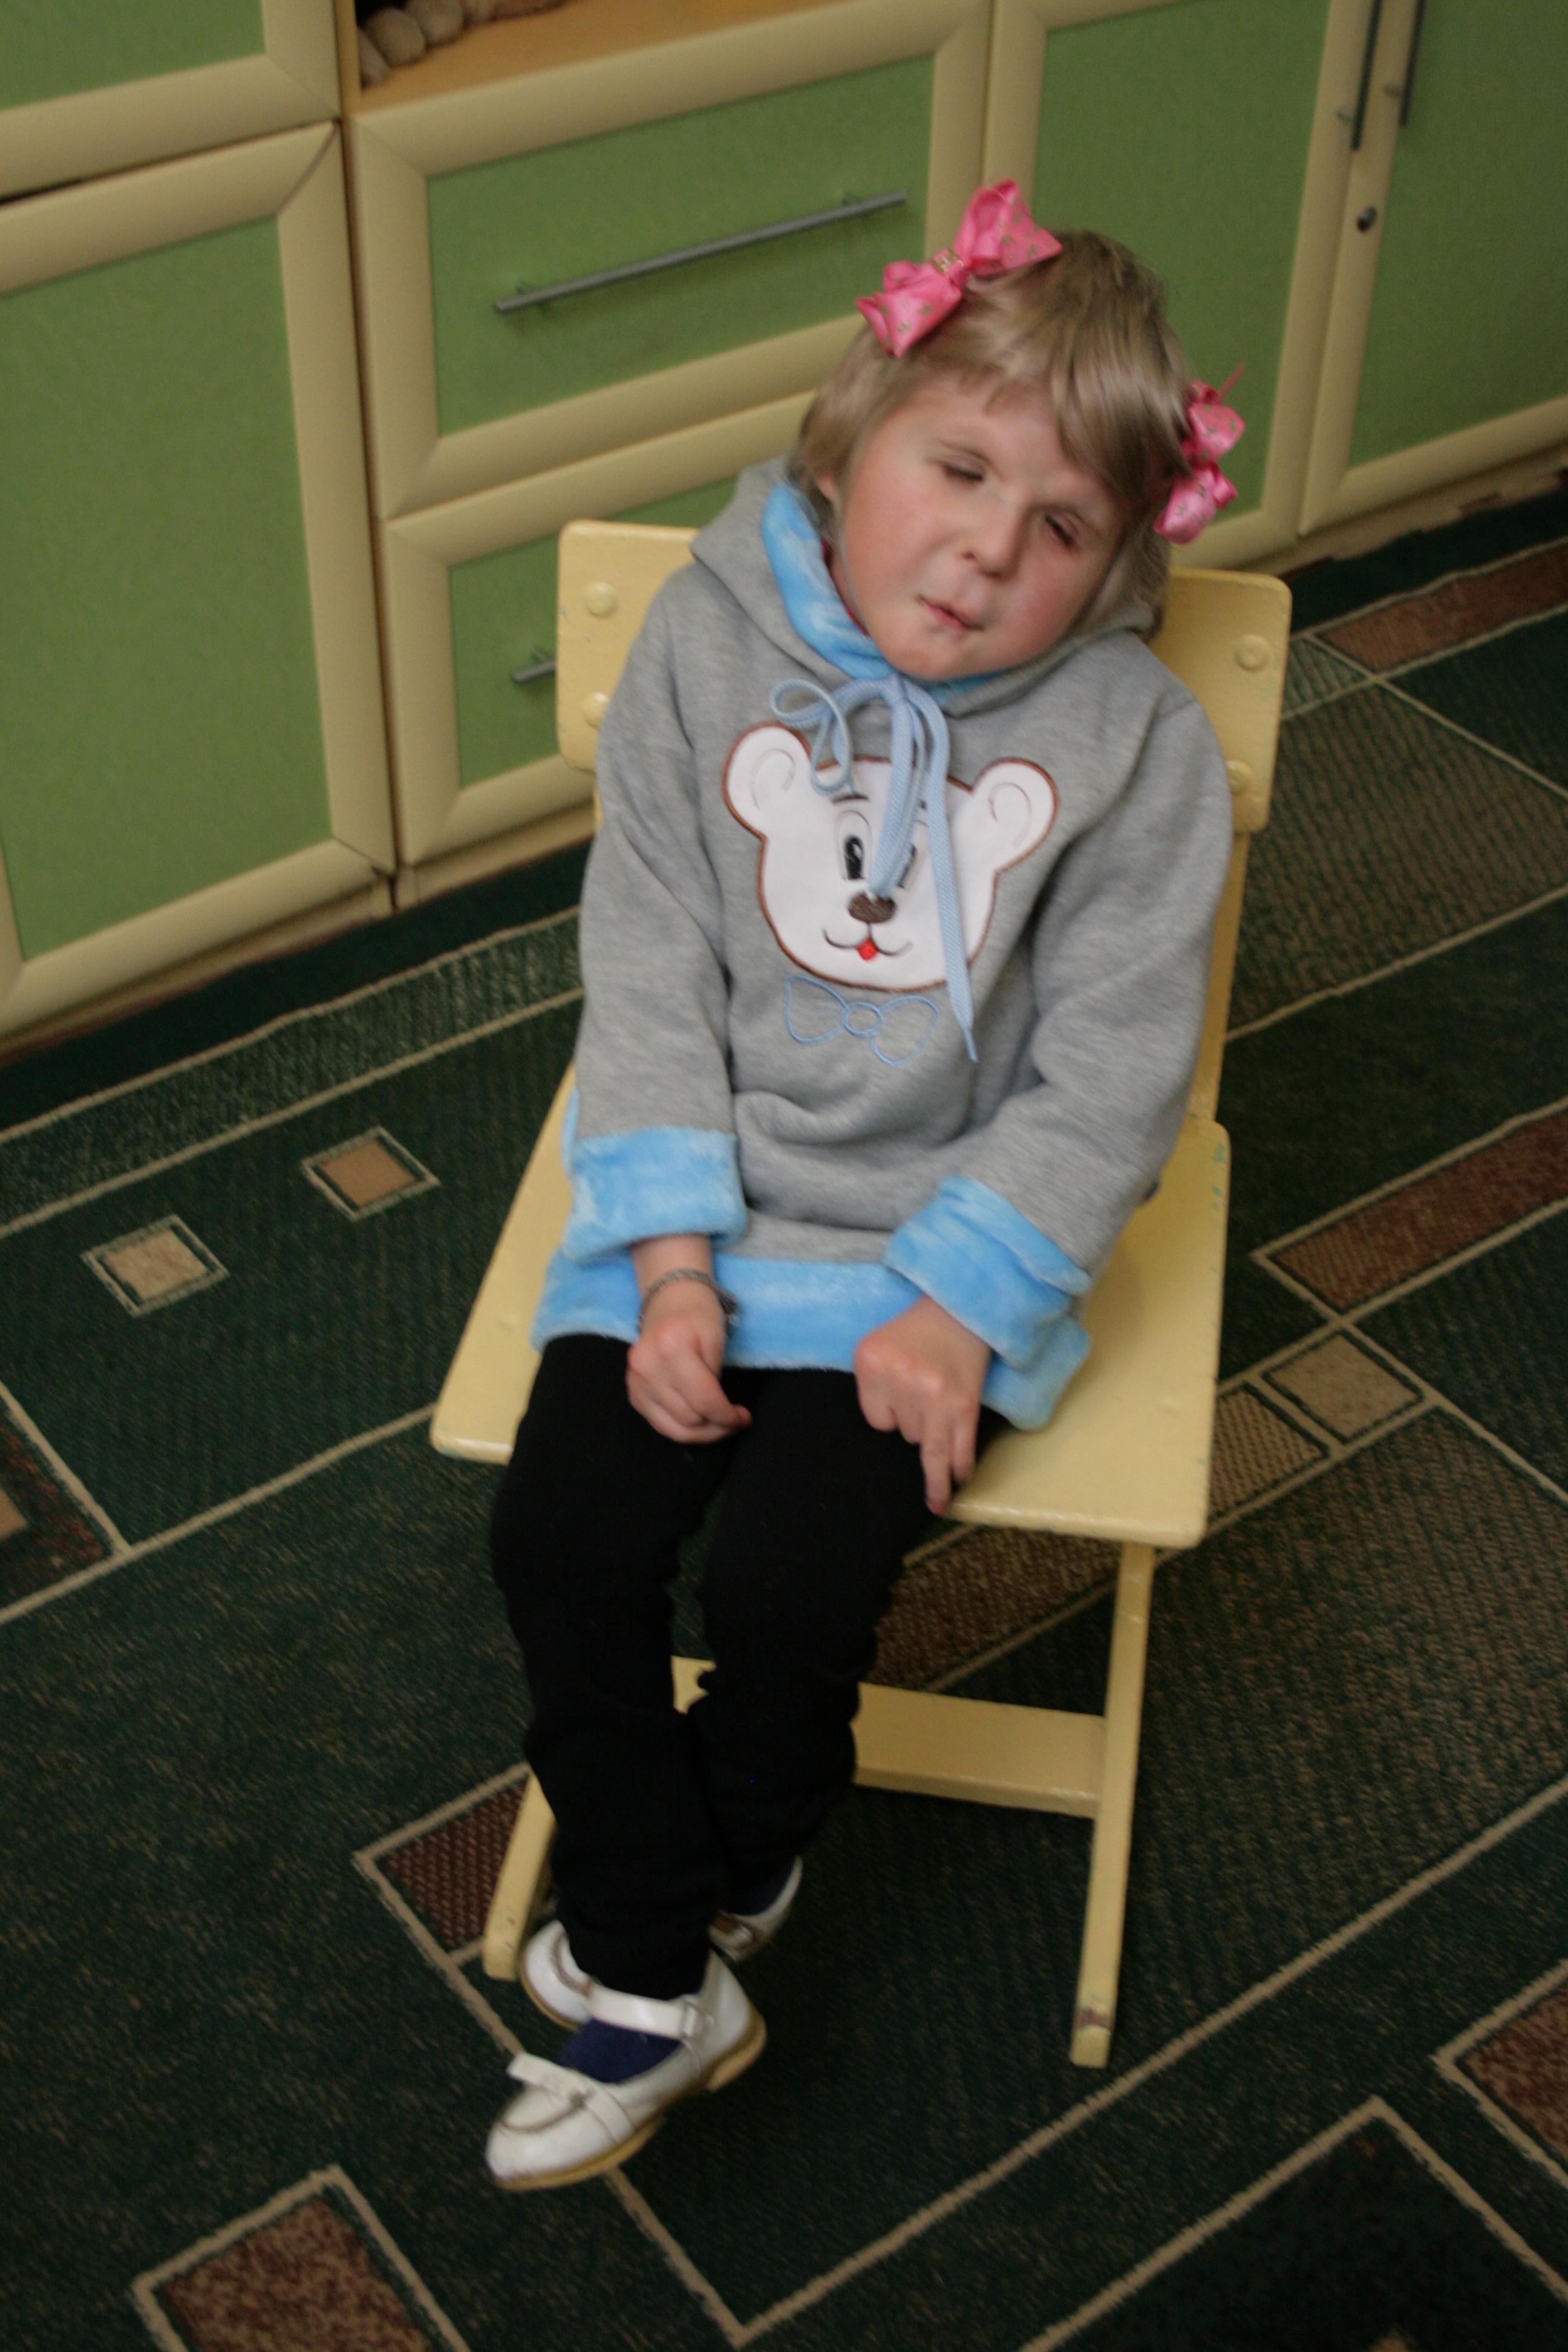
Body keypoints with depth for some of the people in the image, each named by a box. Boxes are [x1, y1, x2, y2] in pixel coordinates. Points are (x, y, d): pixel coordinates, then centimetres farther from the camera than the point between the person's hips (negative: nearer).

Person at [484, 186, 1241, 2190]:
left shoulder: (1137, 742, -10)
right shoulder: (707, 643, -6)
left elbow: (1112, 1066, -9)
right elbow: (650, 970, -5)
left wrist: (958, 1304, -16)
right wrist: (676, 1260, -12)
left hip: (949, 1231, -2)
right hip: (707, 1205, 3)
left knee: (784, 1584, -16)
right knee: (558, 1536, -11)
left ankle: (716, 1872, 19)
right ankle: (653, 1992, 7)